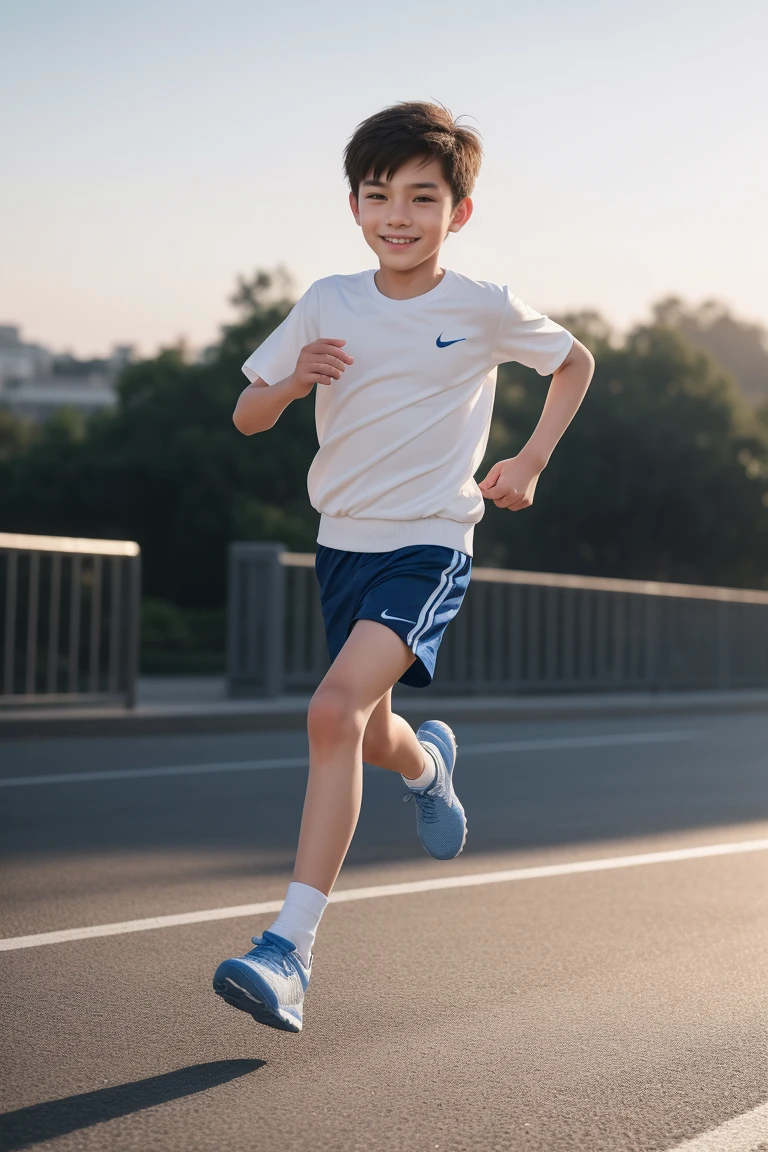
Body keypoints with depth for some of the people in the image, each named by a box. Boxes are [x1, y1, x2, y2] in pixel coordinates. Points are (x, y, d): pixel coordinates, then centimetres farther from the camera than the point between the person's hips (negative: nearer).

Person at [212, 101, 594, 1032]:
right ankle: (429, 763, 59)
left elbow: (575, 363, 13)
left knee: (336, 710, -26)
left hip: (429, 545, -5)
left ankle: (290, 949, -24)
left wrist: (531, 460, 3)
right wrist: (293, 381, -17)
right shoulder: (328, 304, 0)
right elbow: (246, 417, 5)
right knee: (368, 738, 19)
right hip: (343, 540, 5)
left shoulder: (484, 310, -6)